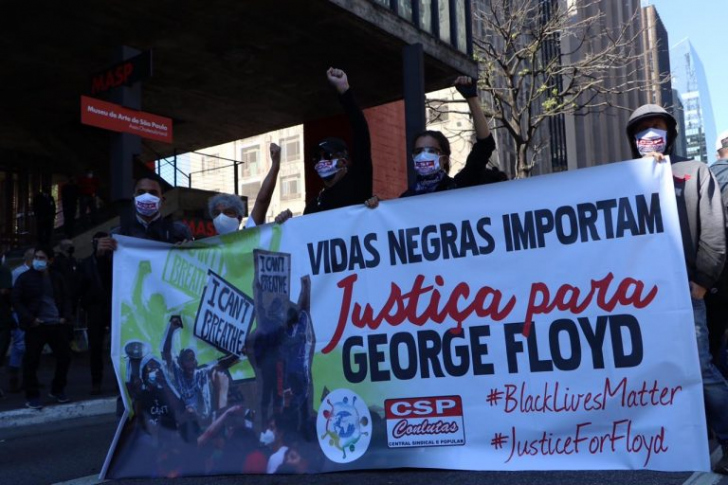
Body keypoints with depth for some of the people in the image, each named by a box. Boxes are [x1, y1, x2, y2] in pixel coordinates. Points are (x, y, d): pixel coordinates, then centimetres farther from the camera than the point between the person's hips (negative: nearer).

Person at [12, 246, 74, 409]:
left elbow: (66, 297, 16)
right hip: (36, 326, -4)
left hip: (57, 325, 4)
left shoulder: (56, 278, 9)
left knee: (65, 357, 8)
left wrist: (65, 316, 2)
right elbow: (16, 301, -4)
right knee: (31, 362, -3)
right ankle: (32, 397, 10)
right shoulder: (25, 277, -2)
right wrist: (29, 319, -13)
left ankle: (57, 390, 26)